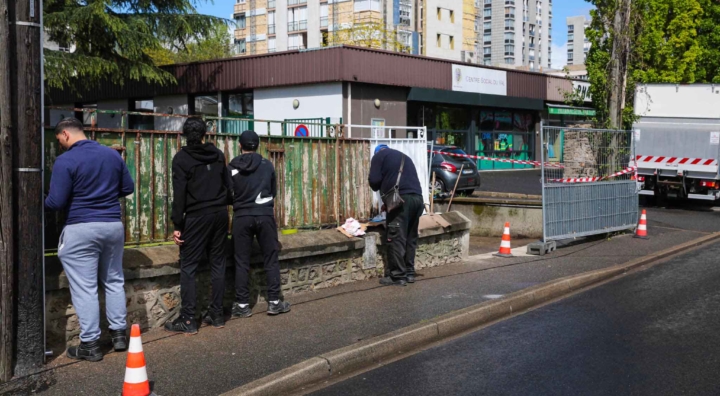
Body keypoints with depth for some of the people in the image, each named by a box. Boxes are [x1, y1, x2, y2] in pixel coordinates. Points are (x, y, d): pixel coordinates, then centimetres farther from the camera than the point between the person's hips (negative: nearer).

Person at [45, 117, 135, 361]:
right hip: (113, 225, 6)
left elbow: (56, 202, -14)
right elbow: (128, 188, 13)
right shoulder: (113, 154, 6)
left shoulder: (66, 161, -12)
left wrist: (40, 203, 7)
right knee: (114, 281, 17)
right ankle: (119, 333, 22)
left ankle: (90, 344, 5)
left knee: (84, 287, 1)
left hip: (81, 229, -6)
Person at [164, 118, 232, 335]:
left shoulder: (181, 158, -5)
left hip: (196, 217, -5)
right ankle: (216, 314, 14)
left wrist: (177, 225, -8)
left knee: (188, 267, -1)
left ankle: (187, 320, -2)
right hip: (220, 213, 5)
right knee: (218, 264, 10)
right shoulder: (217, 154, 9)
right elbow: (228, 184, 11)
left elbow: (179, 194, -9)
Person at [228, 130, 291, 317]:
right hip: (265, 215, 0)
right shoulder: (267, 165, 3)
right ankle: (274, 302, 8)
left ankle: (242, 305, 8)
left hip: (241, 217, 0)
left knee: (241, 262, 6)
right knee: (271, 259, 7)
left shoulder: (232, 167, 0)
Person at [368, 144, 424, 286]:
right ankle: (409, 273, 17)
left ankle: (398, 276, -3)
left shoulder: (380, 155, 11)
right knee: (411, 237, 13)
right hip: (417, 198, 7)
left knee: (396, 238, -4)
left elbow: (374, 180, 1)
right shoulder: (404, 157, 32)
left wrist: (381, 189, 23)